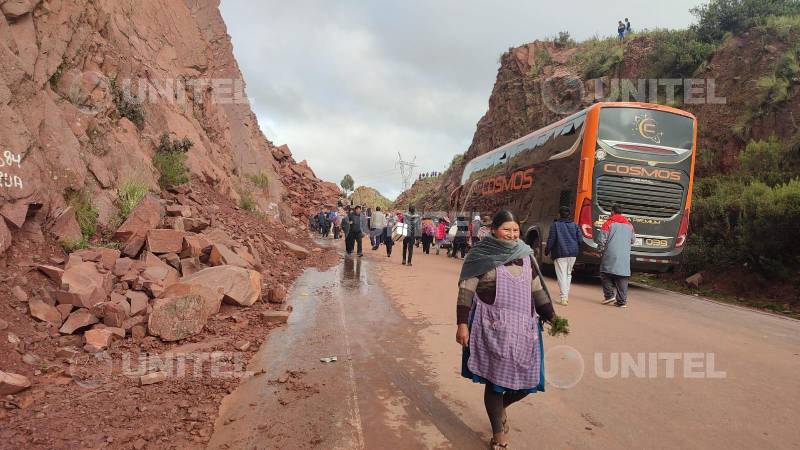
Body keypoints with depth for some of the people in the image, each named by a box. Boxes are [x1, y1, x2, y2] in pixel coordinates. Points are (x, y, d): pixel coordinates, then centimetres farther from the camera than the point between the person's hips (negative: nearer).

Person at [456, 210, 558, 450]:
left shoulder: (525, 255, 11)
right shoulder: (481, 256, -4)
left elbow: (537, 290, 17)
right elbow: (466, 292, -6)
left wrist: (551, 316, 11)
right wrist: (462, 324, -13)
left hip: (523, 327, 5)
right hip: (492, 328, -5)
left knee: (528, 379, 7)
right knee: (495, 379, 1)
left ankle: (502, 406, 40)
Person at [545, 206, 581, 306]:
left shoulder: (555, 225, -6)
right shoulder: (575, 225, 7)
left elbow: (551, 240, -8)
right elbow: (579, 239, 6)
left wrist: (547, 251, 4)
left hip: (560, 253, -5)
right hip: (573, 253, 5)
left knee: (562, 274, -4)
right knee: (568, 273, 17)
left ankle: (564, 298, -11)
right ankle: (566, 296, 20)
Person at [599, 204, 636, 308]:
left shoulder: (608, 223, -3)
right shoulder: (629, 225, 12)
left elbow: (602, 240, -8)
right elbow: (633, 240, 20)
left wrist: (601, 249, 7)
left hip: (610, 256, -4)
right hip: (625, 257, 4)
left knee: (605, 275, 10)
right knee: (622, 278, 6)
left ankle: (610, 295, 1)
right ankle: (622, 301, 6)